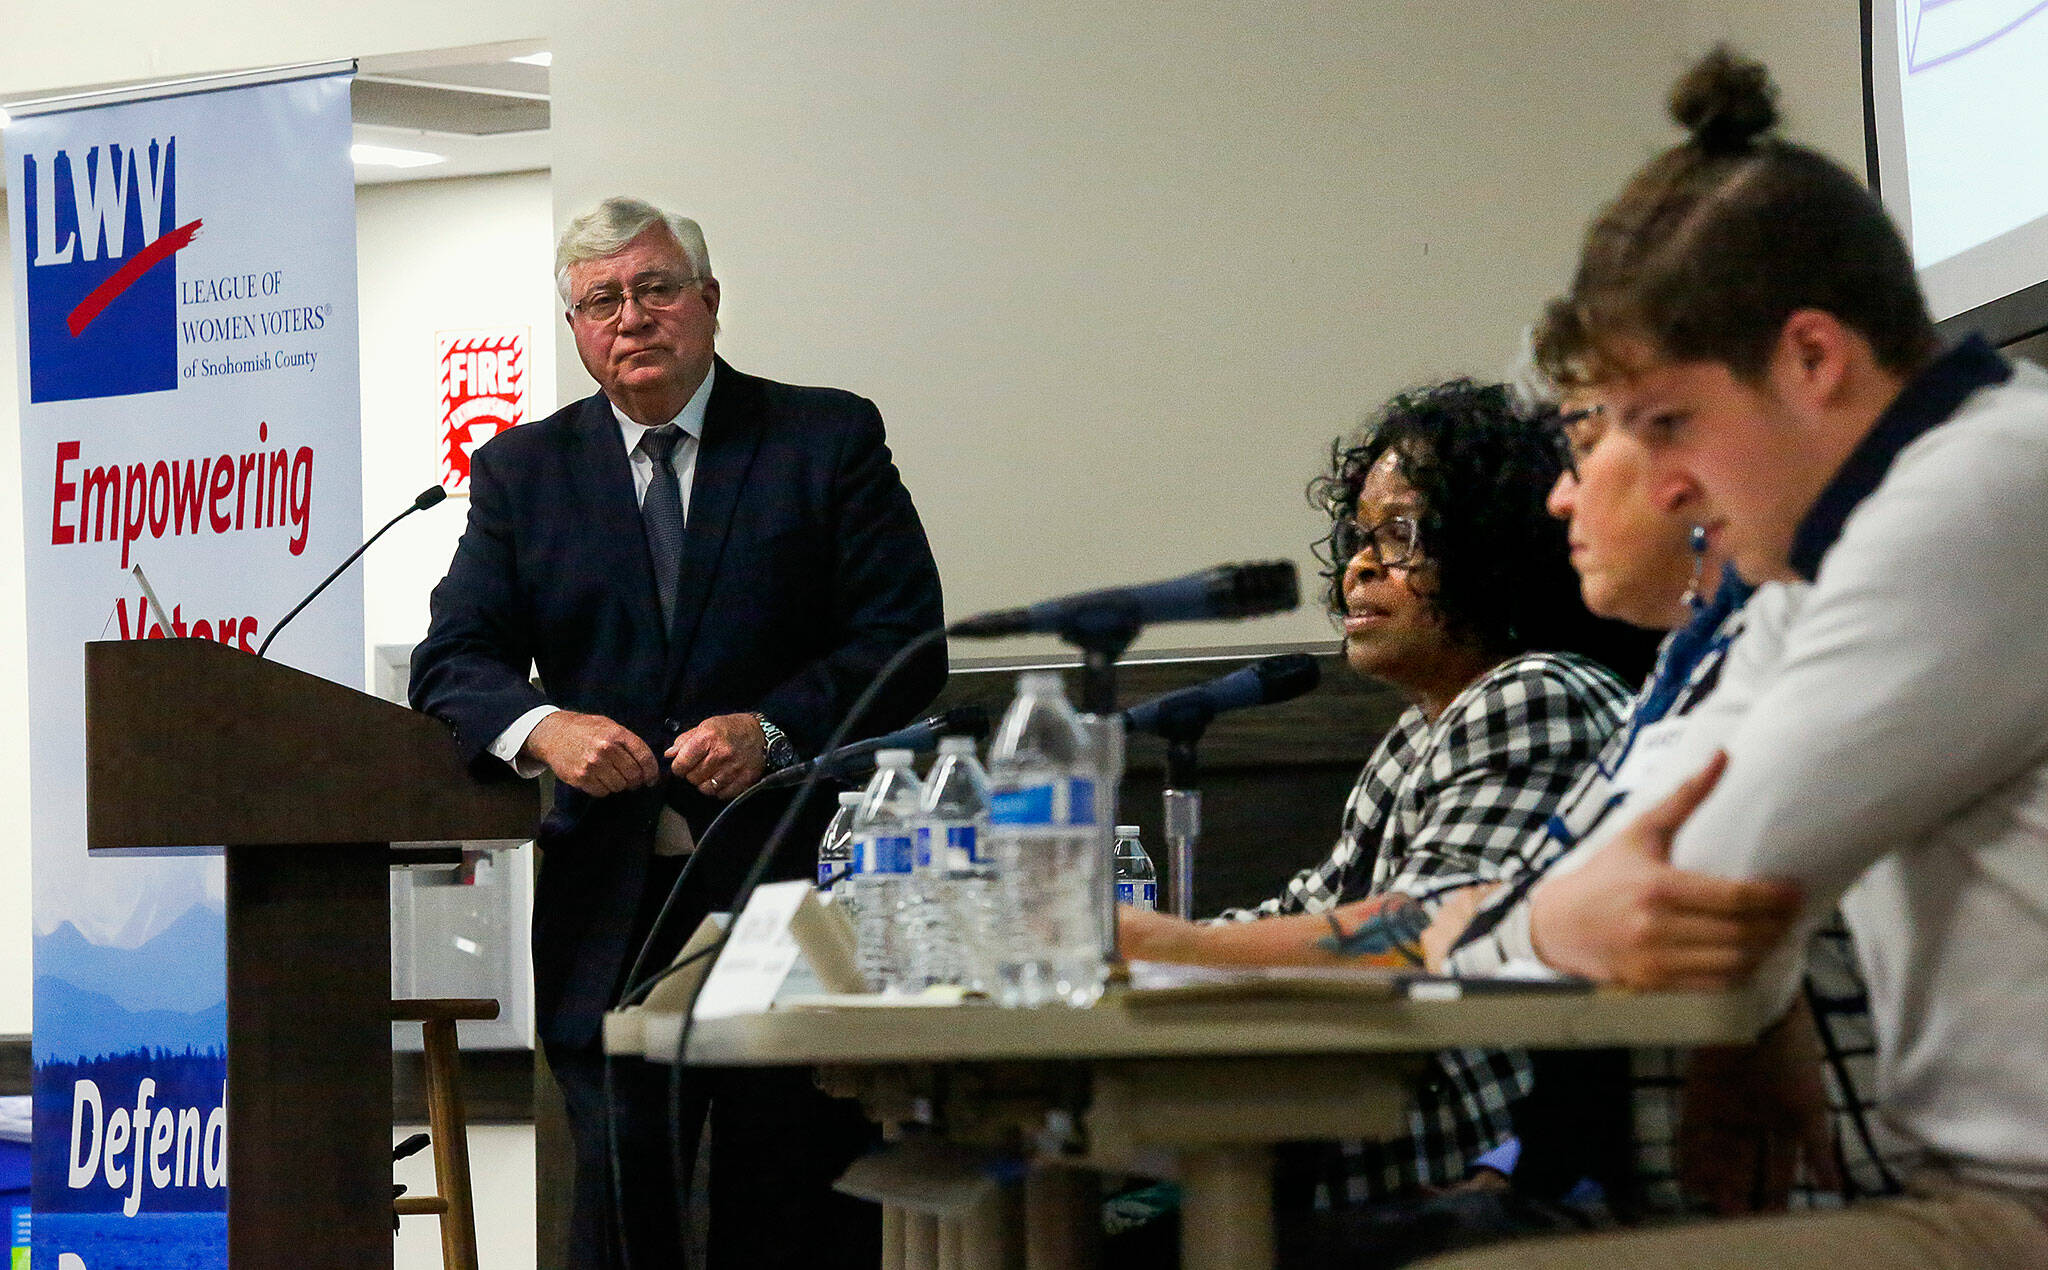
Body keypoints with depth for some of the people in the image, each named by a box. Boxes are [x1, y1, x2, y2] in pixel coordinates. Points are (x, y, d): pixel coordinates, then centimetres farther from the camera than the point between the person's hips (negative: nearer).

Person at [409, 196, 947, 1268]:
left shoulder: (831, 439, 6)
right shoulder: (521, 470, 13)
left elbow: (906, 647, -2)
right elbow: (454, 662, 6)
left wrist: (774, 729, -18)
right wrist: (543, 728, -16)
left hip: (793, 889, -2)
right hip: (611, 901, 2)